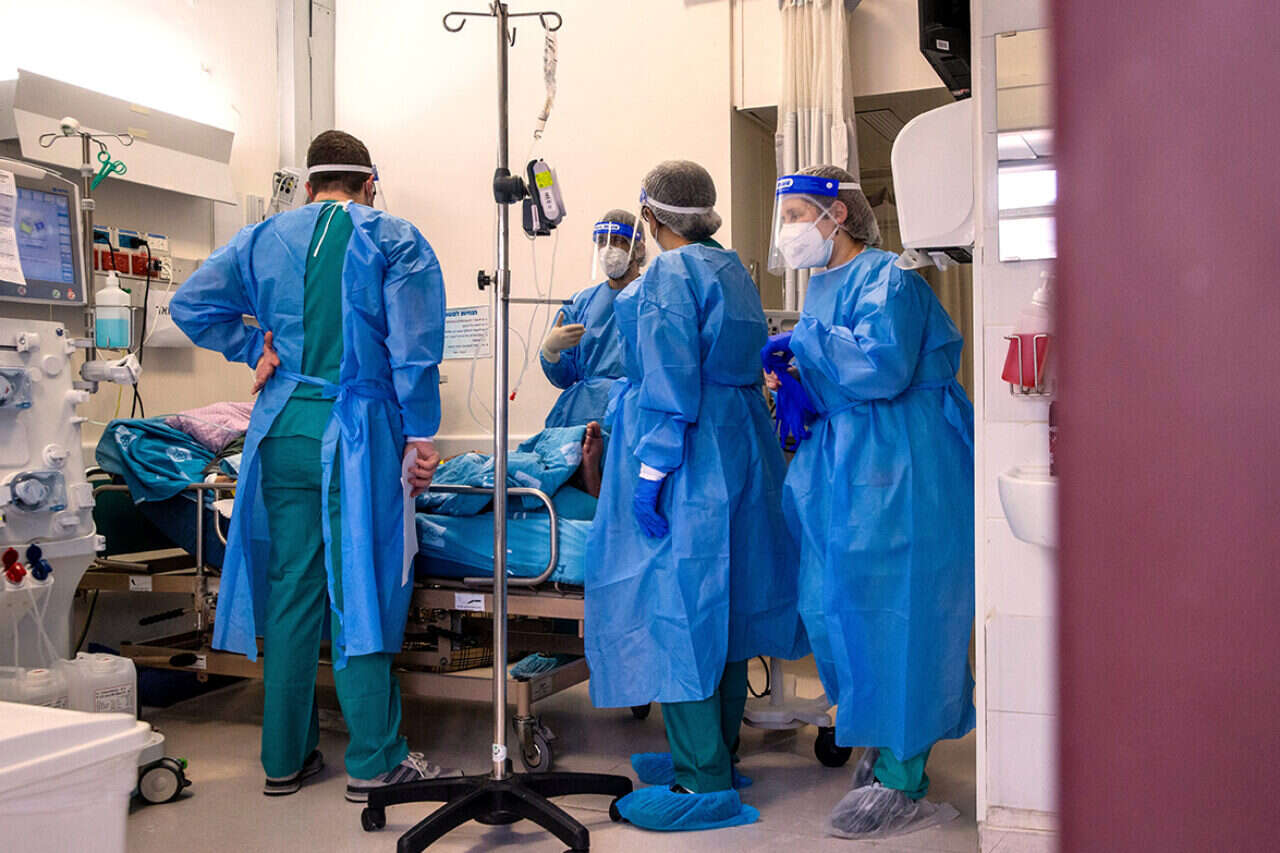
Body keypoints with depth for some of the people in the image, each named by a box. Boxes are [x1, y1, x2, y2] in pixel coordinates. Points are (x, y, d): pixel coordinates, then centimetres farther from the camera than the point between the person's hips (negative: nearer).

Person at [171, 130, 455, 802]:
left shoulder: (262, 238, 12)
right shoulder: (395, 240, 1)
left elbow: (191, 304, 7)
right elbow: (415, 349, -8)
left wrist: (253, 349, 11)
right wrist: (421, 436, -6)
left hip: (281, 431, 4)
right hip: (358, 432, -3)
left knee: (290, 588, 10)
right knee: (358, 589, 0)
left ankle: (285, 758, 18)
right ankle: (373, 761, 7)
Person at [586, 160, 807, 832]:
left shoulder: (668, 274, -12)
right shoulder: (733, 270, 16)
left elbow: (671, 381, -20)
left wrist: (651, 470, -20)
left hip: (685, 452, -10)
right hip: (739, 448, 10)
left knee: (674, 604, -5)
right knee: (720, 598, 15)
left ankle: (704, 782, 0)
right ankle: (718, 750, 27)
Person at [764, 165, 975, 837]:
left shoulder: (885, 277, -12)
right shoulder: (823, 286, 17)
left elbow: (883, 365, -27)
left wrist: (802, 343, -17)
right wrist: (797, 391, 5)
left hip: (899, 468, -10)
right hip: (846, 462, 10)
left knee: (894, 609, -6)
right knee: (835, 600, 11)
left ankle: (903, 774, 5)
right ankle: (880, 739, 27)